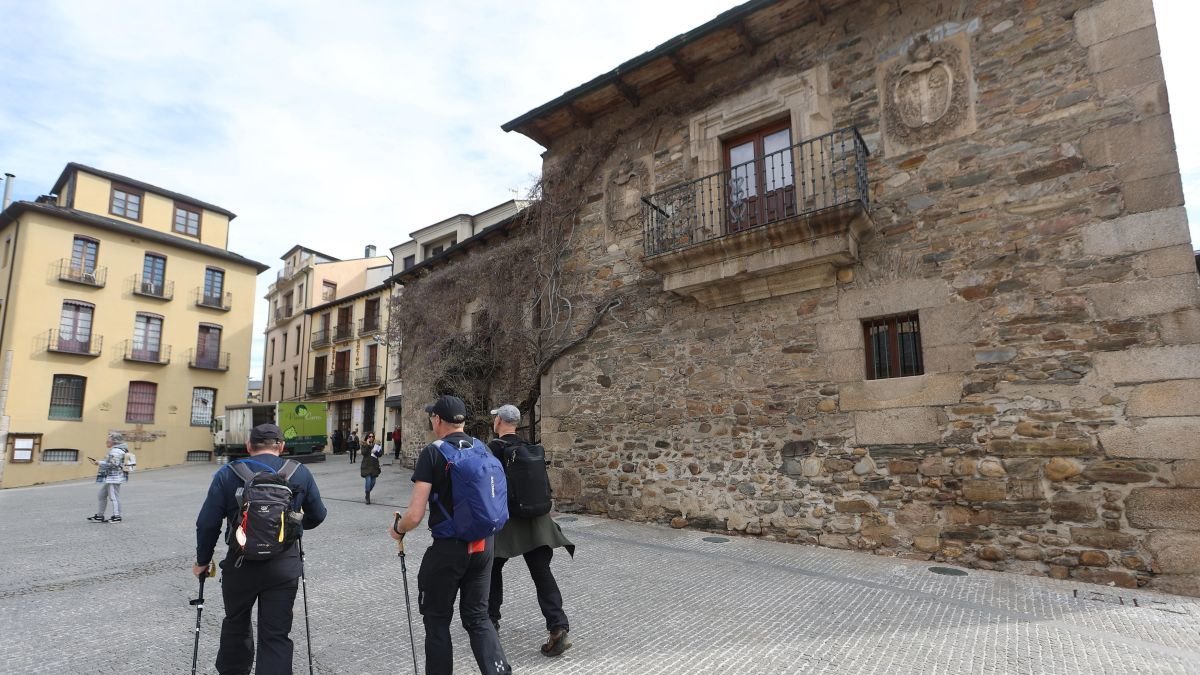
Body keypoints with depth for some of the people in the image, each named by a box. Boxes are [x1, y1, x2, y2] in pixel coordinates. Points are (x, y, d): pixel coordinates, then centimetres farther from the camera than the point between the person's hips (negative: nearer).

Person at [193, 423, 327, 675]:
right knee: (276, 635, 7)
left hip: (240, 564, 1)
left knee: (236, 625, 26)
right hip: (284, 566, -1)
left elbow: (208, 523, -3)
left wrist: (202, 560, 11)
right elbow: (317, 515, 8)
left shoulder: (228, 474, -3)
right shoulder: (300, 472, 0)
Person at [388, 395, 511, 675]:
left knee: (437, 620, 16)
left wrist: (397, 530, 3)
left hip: (448, 547, -5)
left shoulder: (433, 452, -12)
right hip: (483, 544, 5)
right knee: (477, 616, 17)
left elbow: (415, 515, -16)